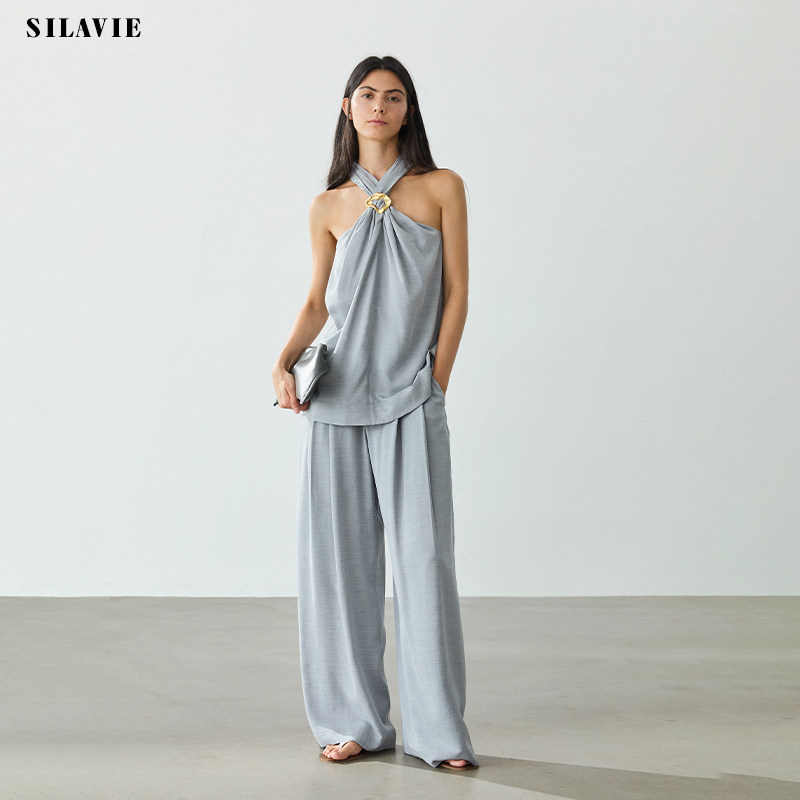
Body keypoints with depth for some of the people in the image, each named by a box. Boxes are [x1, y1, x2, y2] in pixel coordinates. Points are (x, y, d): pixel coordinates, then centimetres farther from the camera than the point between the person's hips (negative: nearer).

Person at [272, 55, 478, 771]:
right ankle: (352, 720, 12)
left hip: (410, 398, -2)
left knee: (424, 555, -6)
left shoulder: (441, 189, 6)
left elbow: (456, 293, 3)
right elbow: (317, 302, 14)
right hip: (337, 395, 2)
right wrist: (285, 362, -3)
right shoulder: (329, 207, 11)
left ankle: (437, 728, 1)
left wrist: (435, 383, -4)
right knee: (339, 555, 3)